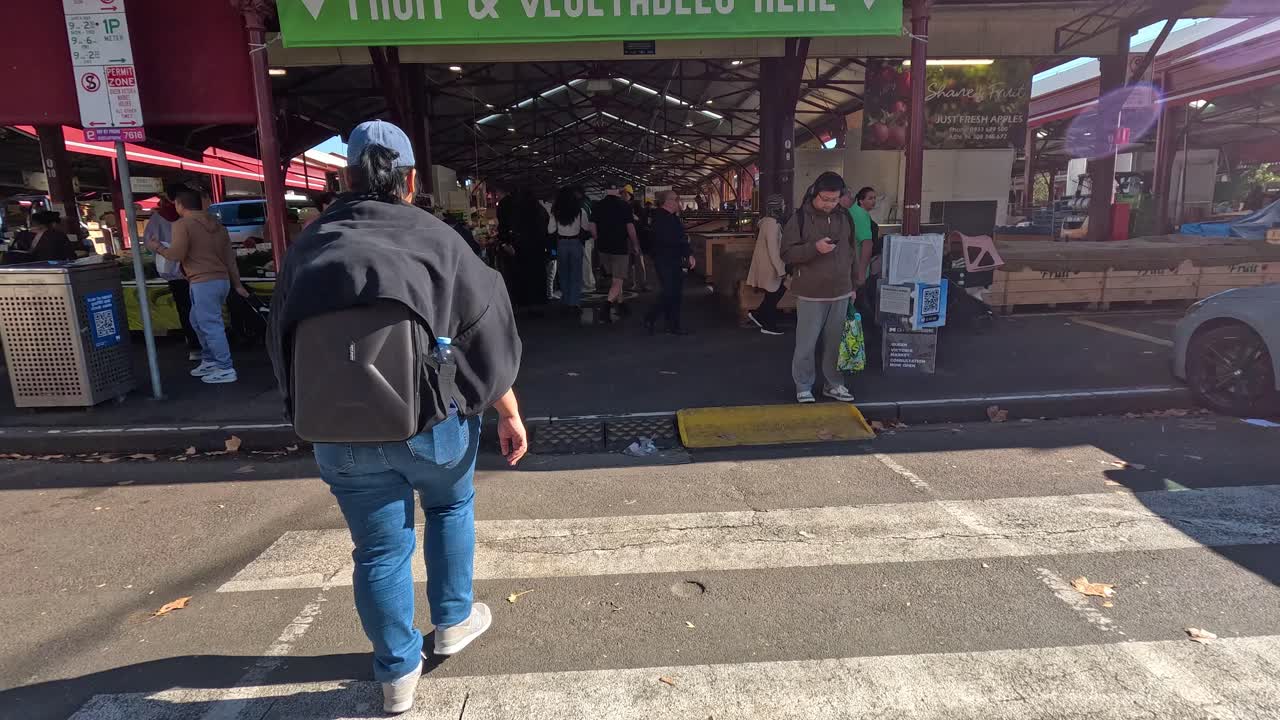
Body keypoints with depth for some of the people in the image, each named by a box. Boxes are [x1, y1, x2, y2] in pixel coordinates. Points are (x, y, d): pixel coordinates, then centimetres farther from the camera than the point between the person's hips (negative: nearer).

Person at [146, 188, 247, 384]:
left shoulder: (182, 224, -7)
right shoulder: (215, 223, 16)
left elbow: (177, 255, -13)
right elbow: (229, 256, 16)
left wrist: (157, 247, 7)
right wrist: (237, 284, 19)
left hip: (204, 282, -9)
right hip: (222, 280, 9)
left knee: (211, 326, -5)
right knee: (198, 321, 22)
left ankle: (225, 369, -5)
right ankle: (209, 360, 26)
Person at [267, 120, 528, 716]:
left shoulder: (309, 244, 7)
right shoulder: (436, 237, -3)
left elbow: (281, 344, 14)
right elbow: (487, 333, -3)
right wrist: (509, 414, 6)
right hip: (430, 417, -2)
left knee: (378, 549, 15)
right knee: (450, 508, 26)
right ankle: (453, 621, 40)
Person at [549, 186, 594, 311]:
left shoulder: (556, 212, -5)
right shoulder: (580, 211, -8)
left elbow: (550, 230, -2)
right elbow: (587, 227, -1)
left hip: (561, 243, 2)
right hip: (576, 242, -1)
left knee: (564, 272, 14)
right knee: (576, 272, 5)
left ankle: (565, 300, 18)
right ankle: (574, 302, 3)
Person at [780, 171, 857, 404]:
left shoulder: (844, 218, 8)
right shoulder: (800, 218, -7)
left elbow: (850, 254, 17)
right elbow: (787, 254, -10)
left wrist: (852, 285, 17)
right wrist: (814, 248, -24)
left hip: (840, 293, 4)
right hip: (811, 294, -4)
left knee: (835, 342, 13)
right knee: (806, 344, 1)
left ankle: (835, 384, 26)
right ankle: (803, 388, 14)